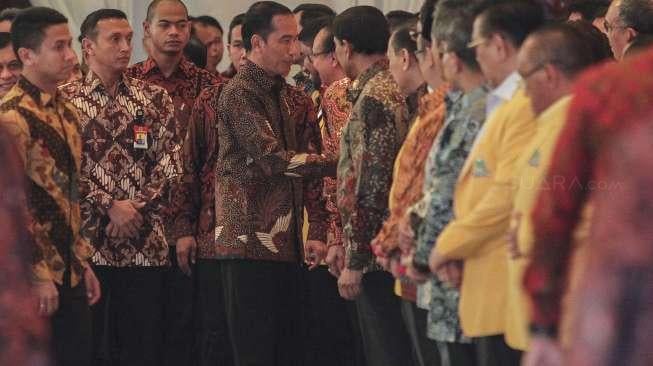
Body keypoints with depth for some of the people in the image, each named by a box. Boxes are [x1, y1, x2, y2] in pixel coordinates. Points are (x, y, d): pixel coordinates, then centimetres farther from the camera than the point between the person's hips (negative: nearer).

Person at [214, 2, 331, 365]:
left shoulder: (296, 100, 16)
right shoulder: (240, 93, -8)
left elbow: (310, 169, 13)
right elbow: (275, 160, -15)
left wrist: (318, 232, 3)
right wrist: (339, 162, -9)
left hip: (289, 245, 8)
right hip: (250, 242, -7)